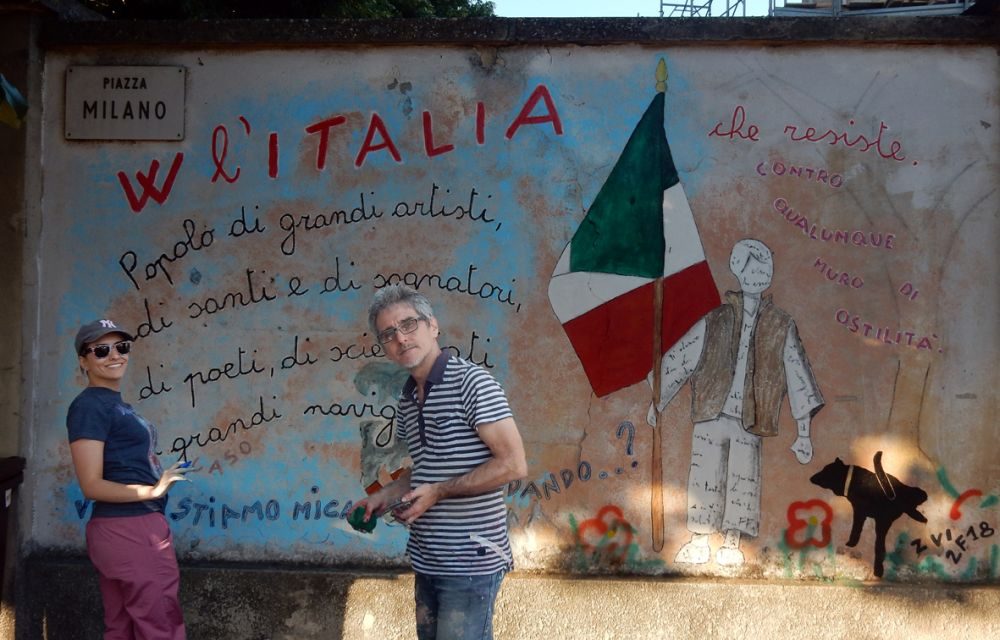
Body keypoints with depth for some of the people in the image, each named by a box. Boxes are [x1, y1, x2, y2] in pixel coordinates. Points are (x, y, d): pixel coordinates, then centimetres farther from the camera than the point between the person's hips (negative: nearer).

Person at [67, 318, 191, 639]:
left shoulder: (117, 404, 16)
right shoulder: (89, 406, -12)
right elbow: (92, 486, -17)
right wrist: (153, 490, -26)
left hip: (138, 529, 9)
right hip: (128, 531, -9)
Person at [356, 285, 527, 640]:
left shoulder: (470, 381, -13)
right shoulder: (407, 401, 12)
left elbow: (513, 464, -19)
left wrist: (439, 491, -17)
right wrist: (384, 496, 9)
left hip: (470, 561, -8)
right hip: (427, 560, 8)